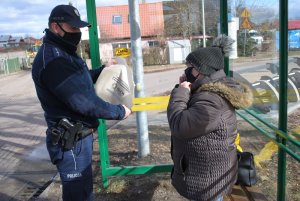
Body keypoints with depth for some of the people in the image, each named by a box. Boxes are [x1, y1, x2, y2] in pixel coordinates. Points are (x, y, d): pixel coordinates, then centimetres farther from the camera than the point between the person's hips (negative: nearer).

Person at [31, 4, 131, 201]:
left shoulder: (63, 53, 11)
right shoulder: (53, 59, -25)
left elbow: (80, 79, 25)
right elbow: (84, 102, -27)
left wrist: (102, 70, 12)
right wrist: (119, 112, -16)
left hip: (78, 135, 10)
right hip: (71, 141, -10)